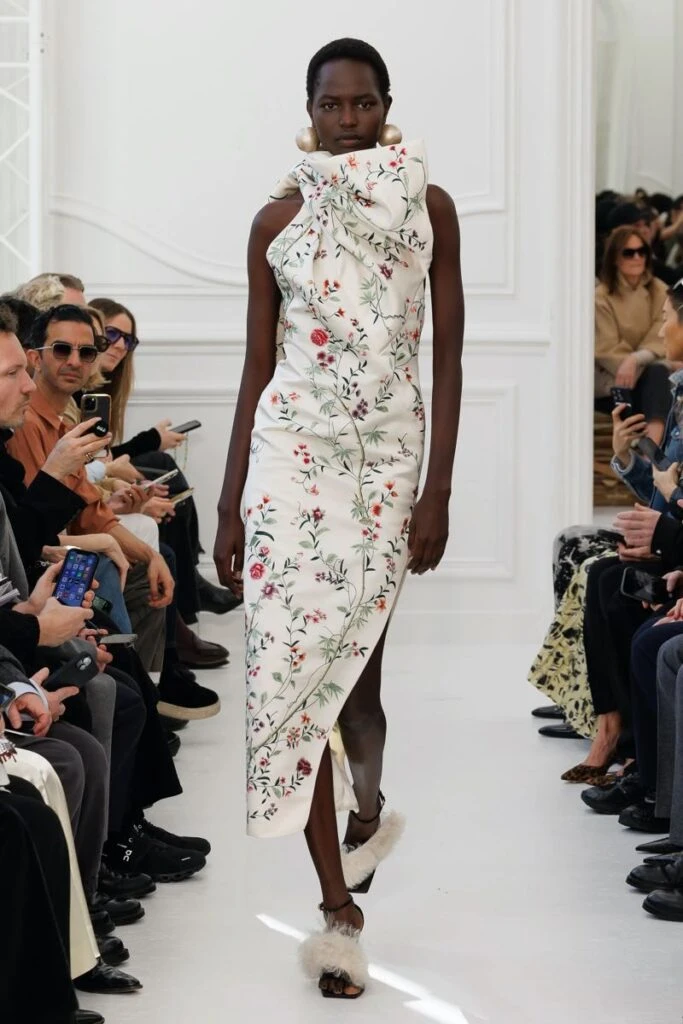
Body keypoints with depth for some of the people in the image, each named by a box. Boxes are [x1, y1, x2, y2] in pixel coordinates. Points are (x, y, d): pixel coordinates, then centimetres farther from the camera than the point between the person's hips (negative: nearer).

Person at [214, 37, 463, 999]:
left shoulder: (430, 206, 2)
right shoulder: (279, 219, 5)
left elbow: (449, 353, 1)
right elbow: (256, 366, 8)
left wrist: (439, 489, -6)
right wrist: (229, 506, 5)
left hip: (388, 452, -1)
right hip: (291, 447, 1)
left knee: (355, 656, 1)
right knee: (297, 661, -5)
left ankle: (369, 804, 36)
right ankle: (339, 907, 3)